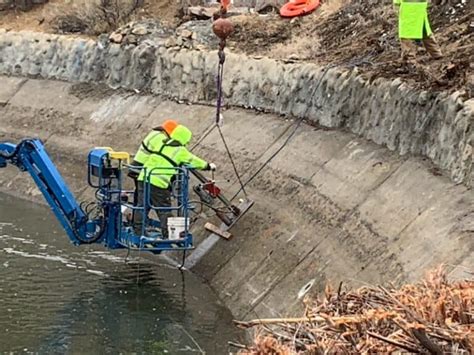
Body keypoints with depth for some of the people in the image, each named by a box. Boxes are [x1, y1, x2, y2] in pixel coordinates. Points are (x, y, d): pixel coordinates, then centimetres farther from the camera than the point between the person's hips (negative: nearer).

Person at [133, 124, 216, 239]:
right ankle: (167, 234, 6)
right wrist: (208, 166, 27)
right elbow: (194, 161, 12)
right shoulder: (181, 151, 1)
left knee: (142, 206, 11)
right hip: (159, 183, -5)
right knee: (164, 210, 5)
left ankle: (138, 231, 14)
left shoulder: (162, 144, 15)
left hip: (144, 178, 5)